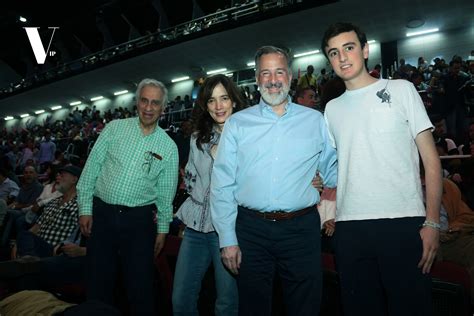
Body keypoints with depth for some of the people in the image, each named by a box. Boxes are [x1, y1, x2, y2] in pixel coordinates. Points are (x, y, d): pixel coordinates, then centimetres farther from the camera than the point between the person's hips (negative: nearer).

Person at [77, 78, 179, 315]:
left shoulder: (168, 147, 2)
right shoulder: (114, 128, 2)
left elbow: (166, 192, 7)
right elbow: (91, 167, 2)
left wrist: (163, 228, 6)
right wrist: (85, 208, -1)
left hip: (139, 219, 0)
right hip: (101, 213, 1)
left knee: (140, 284, 6)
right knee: (98, 280, 11)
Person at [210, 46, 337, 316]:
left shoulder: (315, 121, 6)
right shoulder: (237, 123, 4)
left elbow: (333, 171, 11)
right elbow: (222, 185, 2)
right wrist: (227, 239, -2)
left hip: (302, 229, 0)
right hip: (251, 230, 0)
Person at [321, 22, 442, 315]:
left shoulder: (401, 90, 5)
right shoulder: (332, 108, 13)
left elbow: (430, 158, 1)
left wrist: (432, 222, -7)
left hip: (403, 223, -3)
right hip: (350, 227, 3)